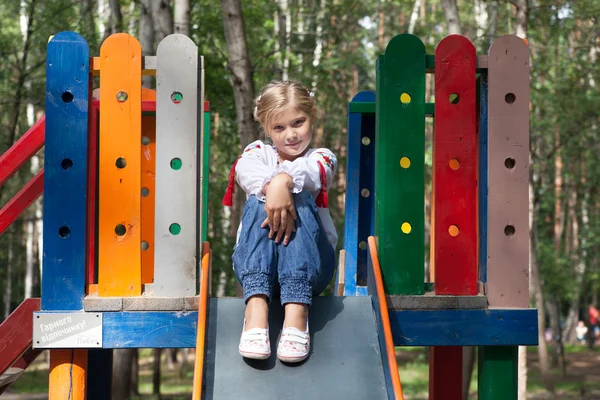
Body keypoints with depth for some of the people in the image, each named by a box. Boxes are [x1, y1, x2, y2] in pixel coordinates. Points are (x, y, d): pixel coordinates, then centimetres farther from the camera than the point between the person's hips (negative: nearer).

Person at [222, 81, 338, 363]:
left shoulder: (322, 157, 14)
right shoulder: (259, 151, 17)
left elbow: (314, 171, -14)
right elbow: (246, 169, -11)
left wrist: (284, 180, -39)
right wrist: (271, 186, -35)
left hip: (310, 264, 0)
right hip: (256, 263, 1)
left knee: (299, 199, -26)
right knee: (258, 202, -26)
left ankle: (296, 310, -46)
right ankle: (256, 306, -48)